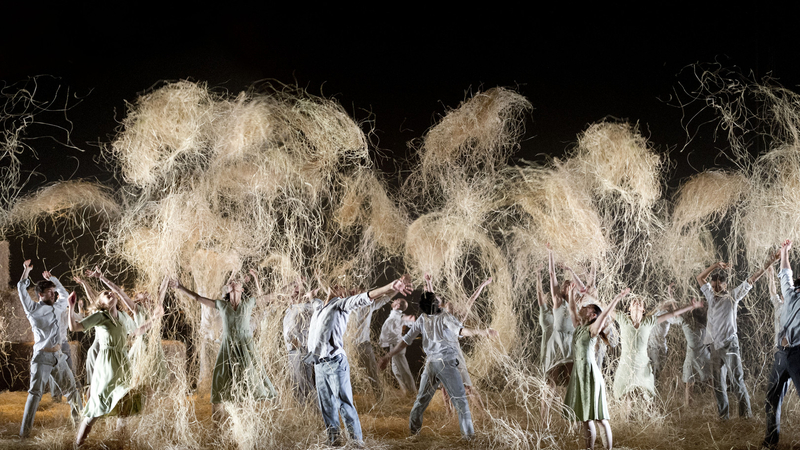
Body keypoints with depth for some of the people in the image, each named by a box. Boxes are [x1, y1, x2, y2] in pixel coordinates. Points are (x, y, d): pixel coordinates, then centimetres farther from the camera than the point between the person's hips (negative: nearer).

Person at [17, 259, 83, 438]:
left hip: (58, 357, 6)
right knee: (35, 393, -11)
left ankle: (80, 420, 27)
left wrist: (52, 278, 15)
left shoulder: (57, 307, 12)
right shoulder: (33, 309, -1)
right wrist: (26, 272, -13)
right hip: (42, 357, -6)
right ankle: (24, 432, -12)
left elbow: (64, 293, 23)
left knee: (71, 389, 12)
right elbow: (21, 290, -6)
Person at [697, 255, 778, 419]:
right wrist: (715, 266, 9)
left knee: (737, 379, -11)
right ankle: (723, 415, 11)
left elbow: (752, 279, -1)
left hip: (729, 345, -5)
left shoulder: (732, 297, 3)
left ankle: (746, 412, -11)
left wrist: (769, 263, -6)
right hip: (715, 346, 5)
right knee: (718, 383, 6)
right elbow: (700, 278, 21)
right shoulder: (711, 296, 14)